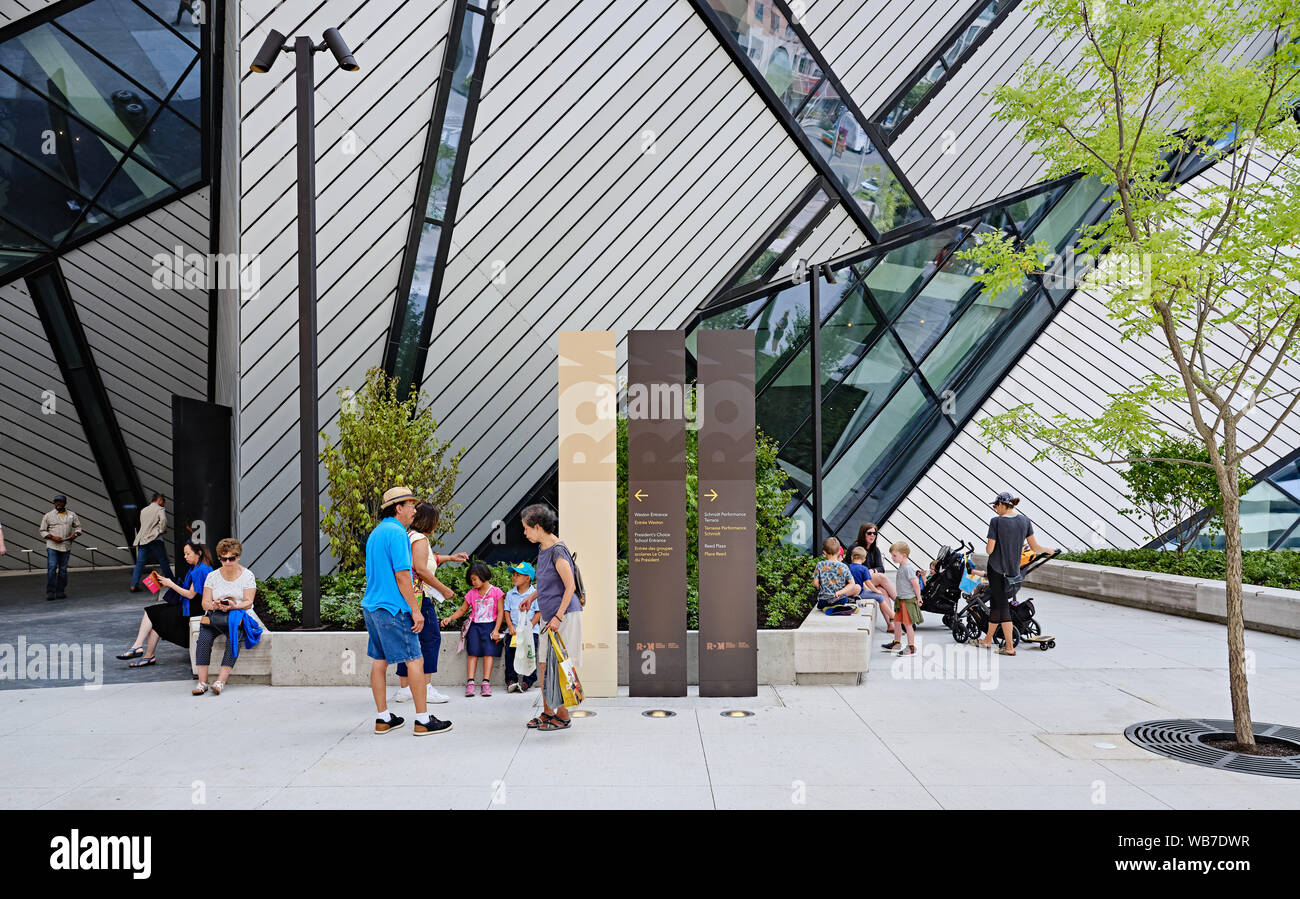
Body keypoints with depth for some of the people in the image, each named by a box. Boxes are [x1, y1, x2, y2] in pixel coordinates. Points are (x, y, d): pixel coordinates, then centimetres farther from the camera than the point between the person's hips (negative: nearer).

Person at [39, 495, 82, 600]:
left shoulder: (72, 515, 11)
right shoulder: (48, 516, 4)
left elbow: (78, 527, 17)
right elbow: (43, 531, 5)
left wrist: (75, 534, -4)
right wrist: (53, 537, -11)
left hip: (66, 547, 2)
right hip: (52, 546, -2)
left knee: (63, 569, 5)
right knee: (51, 568, -12)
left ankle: (60, 592, 11)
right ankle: (50, 592, -10)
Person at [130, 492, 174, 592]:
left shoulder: (143, 510, 21)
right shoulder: (159, 509, 0)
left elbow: (143, 523, 23)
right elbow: (163, 519, -19)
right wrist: (162, 530, -6)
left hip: (142, 539, 6)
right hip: (154, 539, -6)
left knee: (140, 563, 3)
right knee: (163, 561, 3)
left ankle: (134, 585, -2)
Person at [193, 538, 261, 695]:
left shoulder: (247, 575, 4)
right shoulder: (212, 576, 11)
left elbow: (248, 603, -5)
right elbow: (205, 603, 4)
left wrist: (233, 606, -26)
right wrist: (214, 605, -19)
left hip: (240, 615, -2)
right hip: (216, 615, 3)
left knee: (234, 636, -35)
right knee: (204, 637, -29)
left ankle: (221, 681, -41)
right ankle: (202, 682, -30)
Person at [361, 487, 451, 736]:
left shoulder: (376, 532, 16)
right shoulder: (396, 532, -14)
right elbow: (402, 575, -18)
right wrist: (416, 610, -14)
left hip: (372, 605, 10)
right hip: (393, 608, -10)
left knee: (379, 660, 11)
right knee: (415, 659, -4)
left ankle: (383, 719, 16)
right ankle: (423, 720, -2)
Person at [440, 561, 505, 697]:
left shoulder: (496, 592, 2)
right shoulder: (472, 593, 13)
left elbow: (500, 612, 0)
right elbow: (462, 610, 19)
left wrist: (496, 630, -9)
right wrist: (450, 618, 4)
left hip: (490, 625, -2)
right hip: (474, 626, 2)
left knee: (488, 651, -14)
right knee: (473, 652, -11)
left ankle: (486, 682, -16)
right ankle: (470, 682, -16)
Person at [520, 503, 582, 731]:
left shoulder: (558, 551, -18)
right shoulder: (542, 548, 10)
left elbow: (570, 586, -20)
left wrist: (558, 617, -22)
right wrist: (531, 598, 28)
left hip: (565, 614, -9)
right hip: (548, 615, 9)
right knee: (543, 664, 12)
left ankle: (563, 716, 7)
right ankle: (547, 712, 23)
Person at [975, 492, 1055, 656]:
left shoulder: (996, 521, -14)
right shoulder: (1025, 521, -1)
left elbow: (990, 549, -14)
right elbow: (1035, 547, 0)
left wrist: (986, 548, 9)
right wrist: (1048, 550, 19)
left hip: (996, 568, -5)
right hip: (1013, 569, 5)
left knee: (1002, 605, 1)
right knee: (995, 602, 18)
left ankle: (1009, 647, 0)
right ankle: (988, 640, 28)